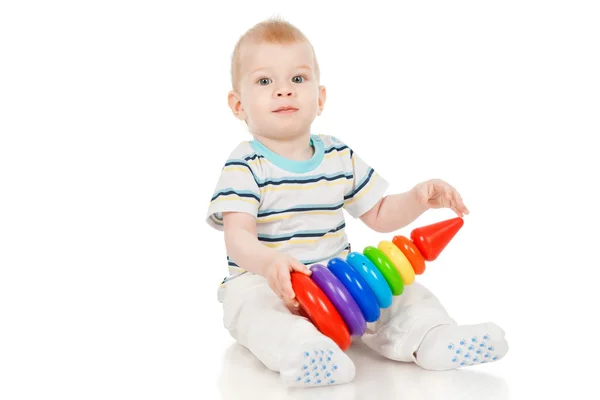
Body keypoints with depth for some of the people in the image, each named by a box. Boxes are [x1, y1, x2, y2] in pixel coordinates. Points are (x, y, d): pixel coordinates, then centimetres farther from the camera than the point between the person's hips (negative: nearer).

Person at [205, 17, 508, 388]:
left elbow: (379, 215, 14)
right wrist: (269, 263, -45)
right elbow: (238, 236, -22)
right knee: (250, 304, -37)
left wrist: (419, 197, -7)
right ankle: (301, 351, -57)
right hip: (262, 281, -5)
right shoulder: (244, 166, -10)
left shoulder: (341, 156, 6)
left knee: (400, 291, -13)